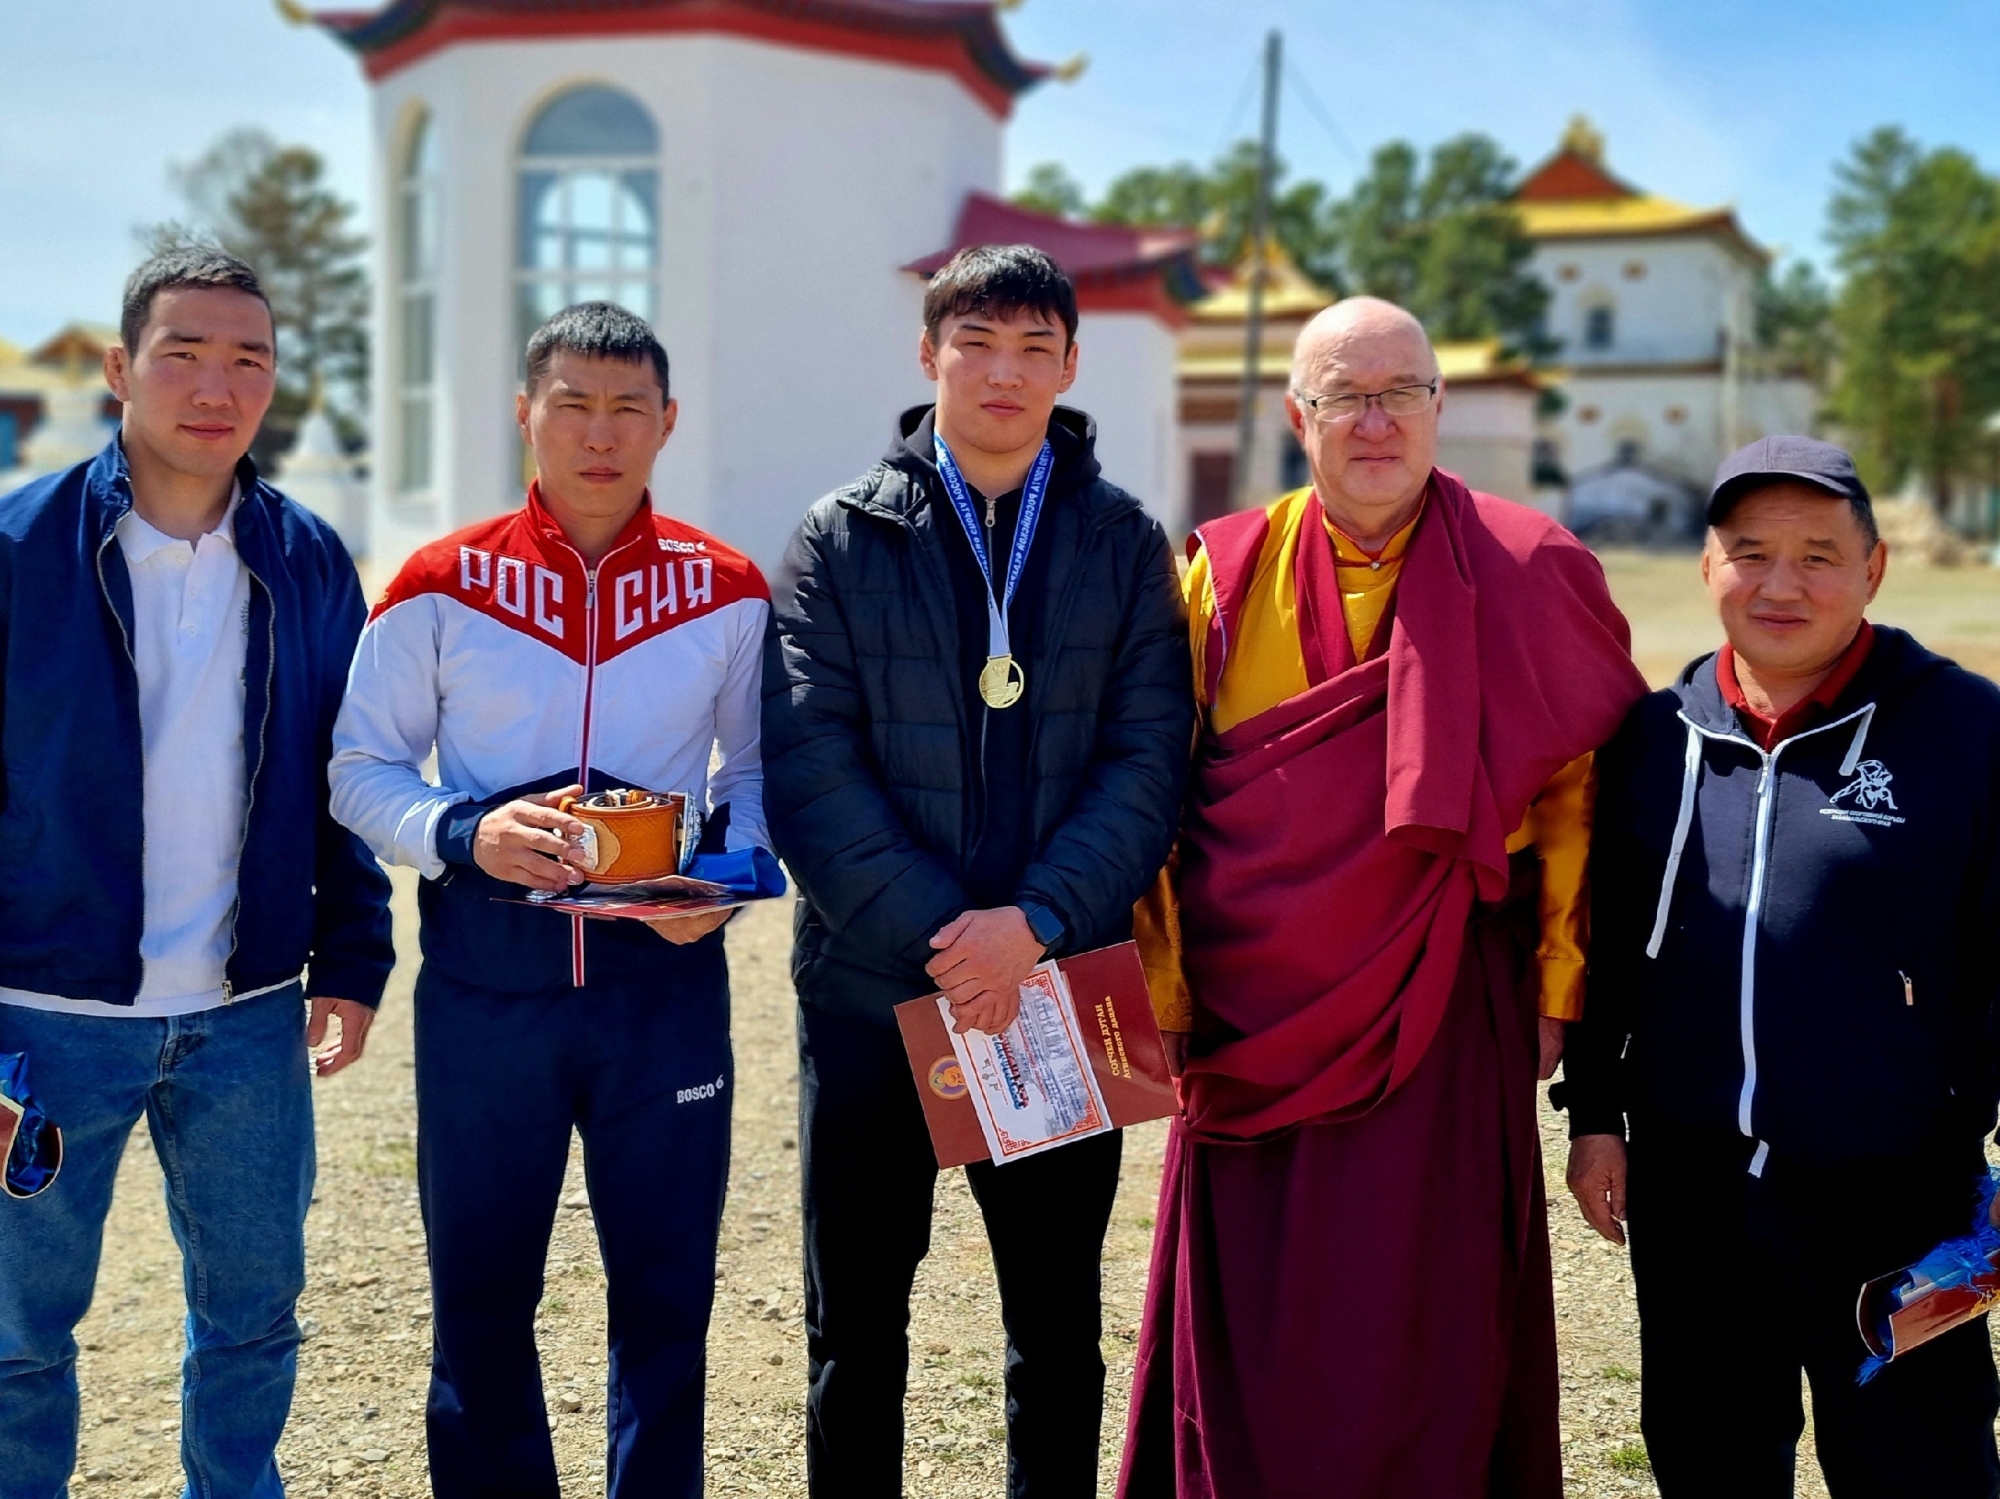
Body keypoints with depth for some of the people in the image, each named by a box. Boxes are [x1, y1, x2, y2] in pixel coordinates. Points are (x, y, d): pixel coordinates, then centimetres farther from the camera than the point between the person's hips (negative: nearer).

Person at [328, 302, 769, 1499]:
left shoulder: (728, 590, 3)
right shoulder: (444, 584, -1)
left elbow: (759, 769, 11)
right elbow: (364, 768, 3)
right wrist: (465, 834, -16)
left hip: (666, 969, 1)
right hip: (486, 973, 0)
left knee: (667, 1293, 9)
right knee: (479, 1294, 9)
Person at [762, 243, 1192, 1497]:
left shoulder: (1125, 544, 4)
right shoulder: (845, 538, 1)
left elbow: (1148, 759, -4)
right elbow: (809, 765, -8)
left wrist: (1037, 922, -17)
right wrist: (932, 932, -17)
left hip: (1059, 991, 1)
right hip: (871, 989, 0)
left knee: (1059, 1330, 13)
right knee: (855, 1328, 10)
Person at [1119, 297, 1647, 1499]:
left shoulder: (1525, 576, -2)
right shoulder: (1227, 574, 3)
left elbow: (1574, 793, 0)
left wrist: (1560, 990, -3)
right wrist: (1158, 994, -3)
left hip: (1444, 1014, -1)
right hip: (1256, 1023, 2)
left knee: (1426, 1338, 5)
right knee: (1251, 1333, 9)